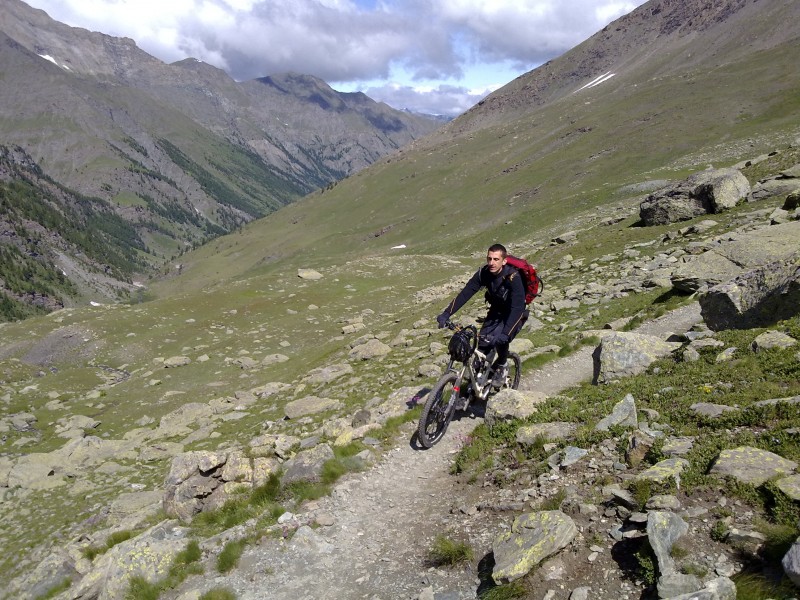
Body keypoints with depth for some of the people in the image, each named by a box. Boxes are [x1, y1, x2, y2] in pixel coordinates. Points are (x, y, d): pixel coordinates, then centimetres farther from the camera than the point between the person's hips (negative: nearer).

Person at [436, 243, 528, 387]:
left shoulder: (513, 277, -33)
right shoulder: (483, 273, -18)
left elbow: (517, 308, -39)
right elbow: (465, 293, -19)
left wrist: (505, 334, -50)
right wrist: (446, 314, -28)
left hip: (514, 314, -5)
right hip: (496, 311, 5)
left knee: (500, 339, -27)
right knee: (483, 343, -11)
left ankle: (502, 367, 0)